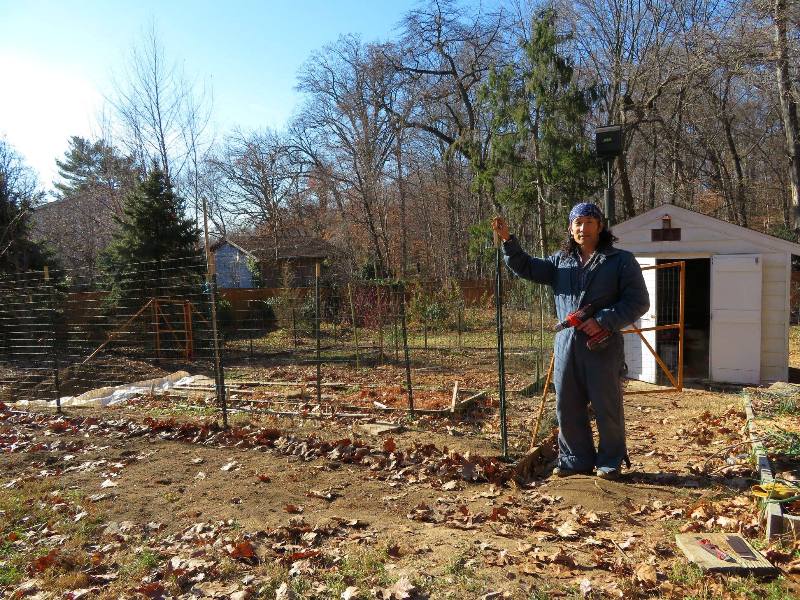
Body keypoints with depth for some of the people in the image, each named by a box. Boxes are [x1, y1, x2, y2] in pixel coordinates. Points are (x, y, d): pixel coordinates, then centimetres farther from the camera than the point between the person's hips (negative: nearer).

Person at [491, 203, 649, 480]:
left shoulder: (621, 260, 0)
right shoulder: (560, 261, 15)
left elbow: (638, 301, -4)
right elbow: (527, 268, 14)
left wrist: (603, 322, -15)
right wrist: (508, 241, -1)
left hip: (603, 345, -4)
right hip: (566, 343, 5)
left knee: (607, 407, 5)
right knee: (567, 407, 11)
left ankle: (610, 462, 23)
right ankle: (576, 459, 26)